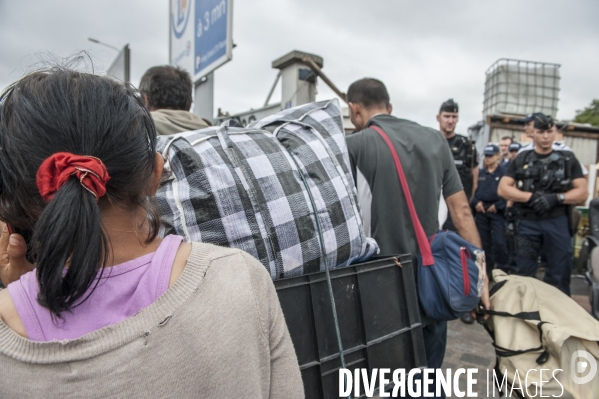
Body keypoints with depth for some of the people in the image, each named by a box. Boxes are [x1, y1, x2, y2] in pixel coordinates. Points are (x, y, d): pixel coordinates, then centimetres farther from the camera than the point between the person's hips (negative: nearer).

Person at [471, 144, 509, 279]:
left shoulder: (504, 171, -4)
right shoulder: (480, 173, 13)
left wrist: (498, 206, -13)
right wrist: (475, 202, -2)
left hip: (497, 211, -5)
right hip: (481, 211, 5)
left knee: (499, 242, -10)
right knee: (484, 242, 10)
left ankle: (502, 270, 4)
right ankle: (487, 270, 22)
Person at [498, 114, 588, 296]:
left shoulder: (568, 159, 8)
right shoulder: (521, 160, 7)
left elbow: (582, 192, 4)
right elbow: (502, 189, 1)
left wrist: (556, 198, -14)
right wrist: (531, 196, -13)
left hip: (557, 223, 0)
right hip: (527, 222, 0)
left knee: (559, 275, 6)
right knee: (523, 274, 7)